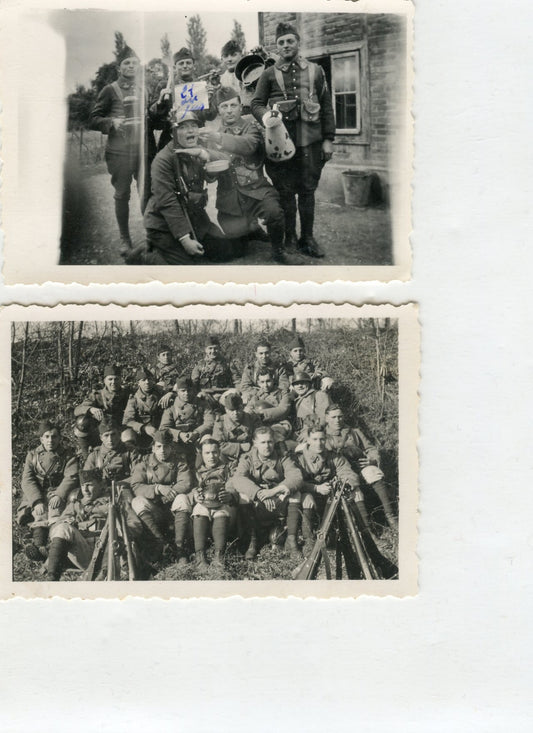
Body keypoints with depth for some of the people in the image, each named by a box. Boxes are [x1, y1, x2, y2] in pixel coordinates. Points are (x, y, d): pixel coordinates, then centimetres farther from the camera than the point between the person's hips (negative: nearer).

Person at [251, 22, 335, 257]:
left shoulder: (315, 71, 10)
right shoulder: (269, 74, 7)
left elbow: (327, 106, 10)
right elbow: (256, 103, 7)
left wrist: (328, 139, 4)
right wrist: (265, 115, -17)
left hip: (310, 141, 1)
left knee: (308, 190, 6)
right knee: (286, 191, 3)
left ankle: (307, 238, 14)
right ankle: (289, 238, 13)